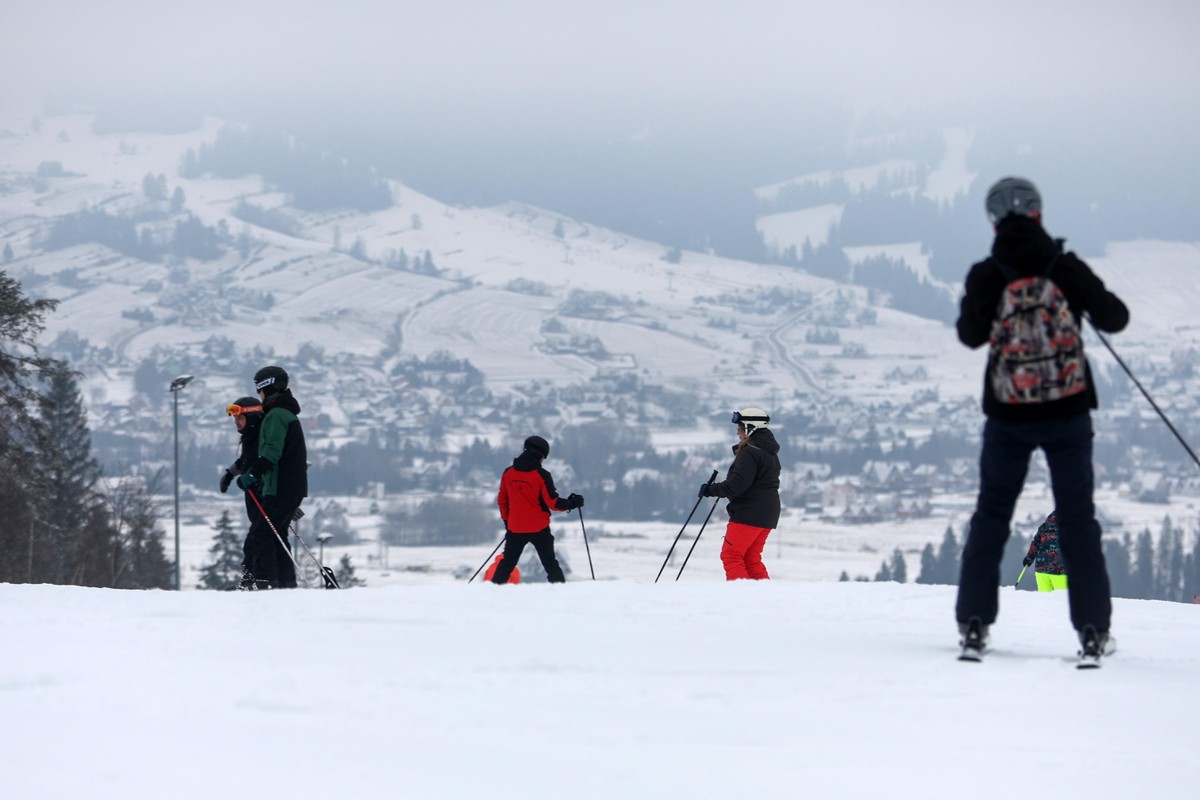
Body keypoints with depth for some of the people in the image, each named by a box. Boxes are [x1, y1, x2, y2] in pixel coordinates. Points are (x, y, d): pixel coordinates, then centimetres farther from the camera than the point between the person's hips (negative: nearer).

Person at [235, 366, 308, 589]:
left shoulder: (276, 415, -12)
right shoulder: (287, 414, 22)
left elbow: (272, 452, -23)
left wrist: (252, 474, -26)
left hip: (279, 489, -10)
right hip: (293, 487, 10)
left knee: (259, 535, -12)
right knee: (276, 534, 14)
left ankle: (265, 583, -20)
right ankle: (287, 585, 13)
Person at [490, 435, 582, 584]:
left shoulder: (508, 473, 1)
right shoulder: (541, 475, -13)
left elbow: (502, 500, 8)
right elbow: (552, 502, -12)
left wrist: (506, 520, 20)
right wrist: (571, 504, 3)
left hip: (515, 528, 4)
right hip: (539, 528, -3)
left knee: (507, 563, 15)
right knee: (550, 564, 3)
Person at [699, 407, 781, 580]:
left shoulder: (749, 453, -14)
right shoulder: (770, 454, 17)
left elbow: (737, 484, -20)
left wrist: (711, 490, -12)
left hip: (749, 514, -10)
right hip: (767, 515, 10)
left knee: (731, 555, -7)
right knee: (751, 558, 14)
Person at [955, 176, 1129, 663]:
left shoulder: (986, 276, -9)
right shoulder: (1066, 268, -10)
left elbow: (971, 335, 7)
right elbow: (1115, 319, 1)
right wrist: (1086, 298, 20)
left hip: (1009, 415, 0)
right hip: (1068, 411, 0)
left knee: (992, 515, 13)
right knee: (1077, 517, 9)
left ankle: (974, 625, 7)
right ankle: (1093, 630, 4)